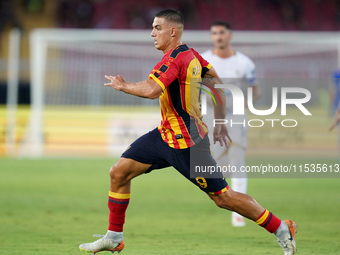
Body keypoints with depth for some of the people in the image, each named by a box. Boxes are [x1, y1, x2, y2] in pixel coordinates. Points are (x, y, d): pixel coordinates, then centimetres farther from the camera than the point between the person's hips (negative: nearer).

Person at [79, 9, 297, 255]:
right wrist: (220, 122, 20)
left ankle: (281, 229, 7)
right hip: (166, 134, 10)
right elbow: (218, 83, 14)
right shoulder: (191, 55, 6)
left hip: (186, 142, -10)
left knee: (223, 197, -4)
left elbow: (151, 90, -35)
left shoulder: (174, 58, -21)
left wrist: (122, 86, -17)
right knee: (119, 172, 5)